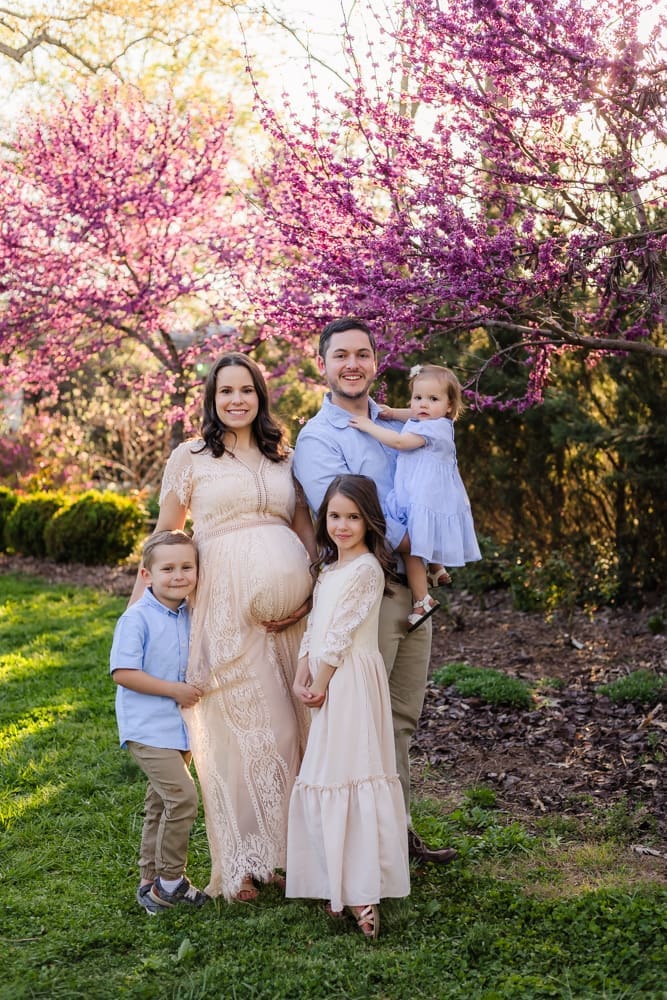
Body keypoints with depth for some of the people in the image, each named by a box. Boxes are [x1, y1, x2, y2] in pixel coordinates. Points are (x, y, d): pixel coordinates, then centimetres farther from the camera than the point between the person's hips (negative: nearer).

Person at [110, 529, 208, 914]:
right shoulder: (137, 618, -15)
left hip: (181, 726, 7)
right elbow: (123, 672, -19)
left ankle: (151, 882, 28)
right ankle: (169, 882, 0)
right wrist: (174, 690, -19)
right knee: (183, 796, -16)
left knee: (161, 805, 16)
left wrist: (197, 688, 2)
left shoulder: (190, 616, 6)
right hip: (148, 727, -7)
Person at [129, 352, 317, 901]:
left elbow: (308, 532, 13)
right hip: (223, 607, -3)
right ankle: (241, 864, 8)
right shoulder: (190, 457, 6)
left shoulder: (285, 458, 14)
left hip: (287, 610, 3)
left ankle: (285, 850, 19)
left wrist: (310, 597, -1)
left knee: (287, 725, 6)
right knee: (235, 726, -1)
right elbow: (162, 538, 9)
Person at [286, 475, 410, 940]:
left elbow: (341, 635, -14)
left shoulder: (366, 568, -10)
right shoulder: (330, 569, 18)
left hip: (351, 681, -9)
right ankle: (342, 885, 18)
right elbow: (314, 628, 14)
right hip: (326, 683, 9)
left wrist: (320, 683, -10)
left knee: (346, 775, -11)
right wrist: (301, 678, 2)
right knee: (325, 777, 10)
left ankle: (362, 892, -9)